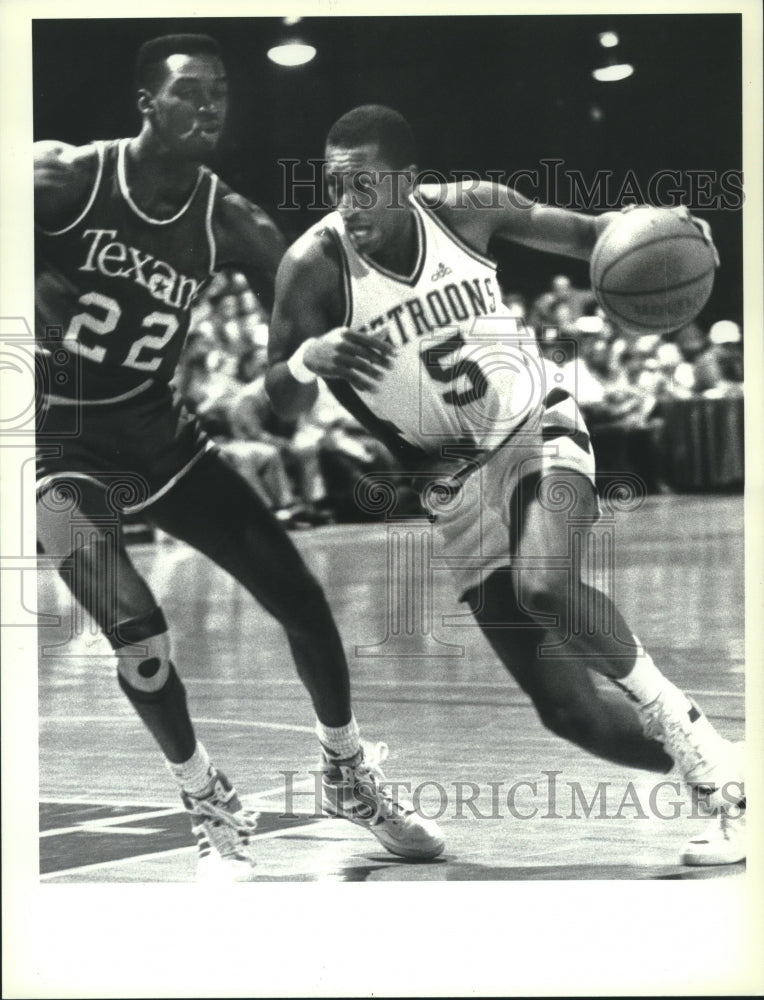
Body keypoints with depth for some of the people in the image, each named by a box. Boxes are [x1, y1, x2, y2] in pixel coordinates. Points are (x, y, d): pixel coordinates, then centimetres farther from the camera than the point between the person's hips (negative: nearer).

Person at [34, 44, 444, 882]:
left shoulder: (228, 223, -8)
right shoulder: (62, 180, -18)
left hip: (157, 431, 4)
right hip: (61, 439, -4)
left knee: (299, 596, 1)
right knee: (133, 625, -21)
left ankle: (348, 775, 24)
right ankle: (210, 808, 3)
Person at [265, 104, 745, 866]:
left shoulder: (466, 208, -11)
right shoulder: (314, 267, -17)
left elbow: (579, 235, 6)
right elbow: (282, 405, -11)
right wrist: (306, 360, -34)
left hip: (537, 426, -1)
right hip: (457, 480, 1)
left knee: (543, 582, -33)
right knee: (566, 708, -5)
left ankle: (668, 709, -7)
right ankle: (719, 780, 16)